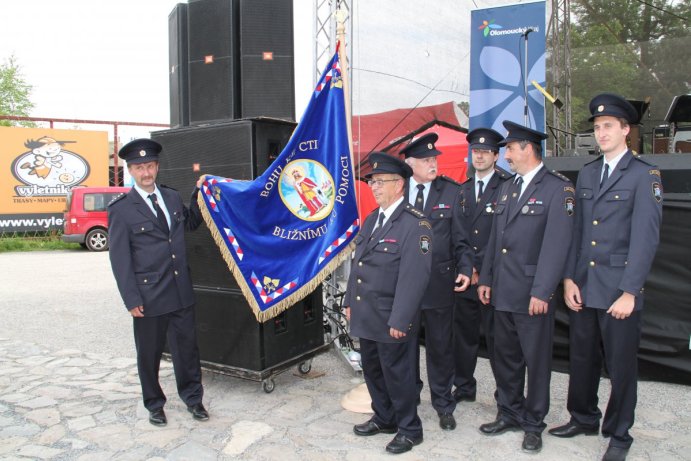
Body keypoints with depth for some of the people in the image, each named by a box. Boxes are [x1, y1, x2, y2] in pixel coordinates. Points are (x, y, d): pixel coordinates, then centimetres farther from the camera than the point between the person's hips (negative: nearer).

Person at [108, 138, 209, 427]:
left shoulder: (172, 197, 7)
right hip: (148, 296, -4)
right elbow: (119, 259, -9)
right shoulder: (121, 210, -8)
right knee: (149, 354, 12)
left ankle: (193, 398, 29)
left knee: (187, 347, 12)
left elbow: (191, 223, 24)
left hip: (181, 292, 4)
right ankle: (154, 405, 31)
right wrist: (131, 300, -12)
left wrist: (199, 194, 9)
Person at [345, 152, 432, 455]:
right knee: (373, 371, 20)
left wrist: (399, 320, -22)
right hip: (366, 316, 8)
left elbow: (415, 276, -21)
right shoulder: (371, 219, 12)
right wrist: (350, 301, 15)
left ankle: (409, 430, 26)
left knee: (397, 374, 6)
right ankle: (384, 419, 39)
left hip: (391, 320, -8)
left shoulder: (415, 224, -16)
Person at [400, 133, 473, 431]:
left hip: (439, 281, -1)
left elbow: (460, 239, 0)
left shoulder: (451, 191, 1)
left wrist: (465, 269, -14)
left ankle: (443, 404, 28)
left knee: (440, 345, 10)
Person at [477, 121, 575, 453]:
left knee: (536, 360, 7)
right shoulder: (506, 188, 15)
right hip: (502, 291, 7)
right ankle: (509, 413, 32)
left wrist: (541, 292, -19)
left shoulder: (558, 188, -9)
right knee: (505, 356, 16)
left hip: (533, 294, -7)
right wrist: (485, 279, 12)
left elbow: (556, 244, -16)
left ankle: (533, 423, 23)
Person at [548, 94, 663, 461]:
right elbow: (576, 231, 10)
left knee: (621, 365, 8)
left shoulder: (644, 175, -5)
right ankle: (583, 418, 34)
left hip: (618, 289, -5)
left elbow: (645, 238, -11)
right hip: (582, 287, 5)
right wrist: (569, 279, 2)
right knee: (581, 359, 15)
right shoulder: (586, 174, 11)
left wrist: (629, 292, -15)